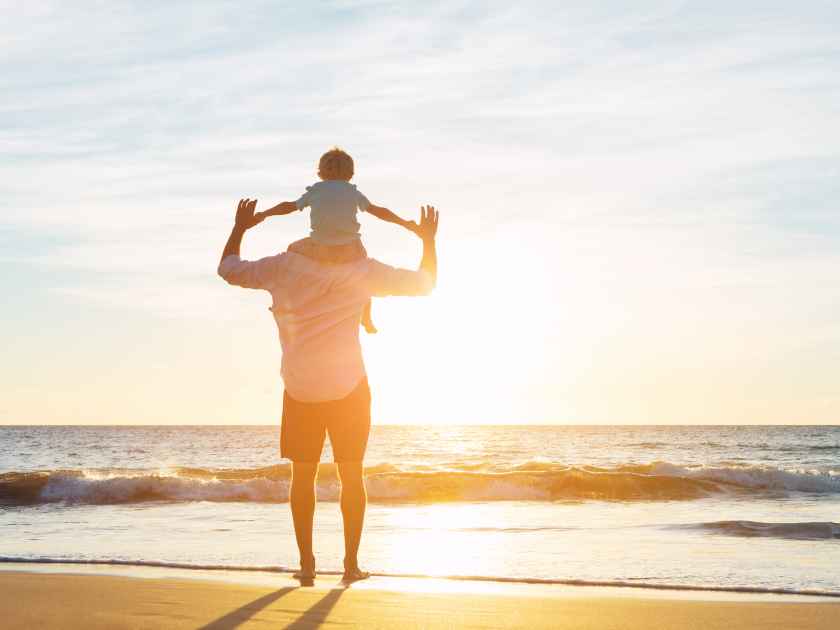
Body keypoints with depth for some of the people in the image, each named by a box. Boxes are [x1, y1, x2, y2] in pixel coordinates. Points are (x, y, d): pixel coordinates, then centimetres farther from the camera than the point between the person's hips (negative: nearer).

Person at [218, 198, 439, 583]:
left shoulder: (283, 267, -2)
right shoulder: (362, 270, -5)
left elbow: (228, 268, 14)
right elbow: (425, 283, 5)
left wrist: (239, 228, 29)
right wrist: (428, 240, 20)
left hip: (300, 390, 1)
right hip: (349, 387, -1)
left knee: (303, 475, 11)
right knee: (352, 474, 9)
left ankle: (307, 563, 7)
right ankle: (351, 562, 6)